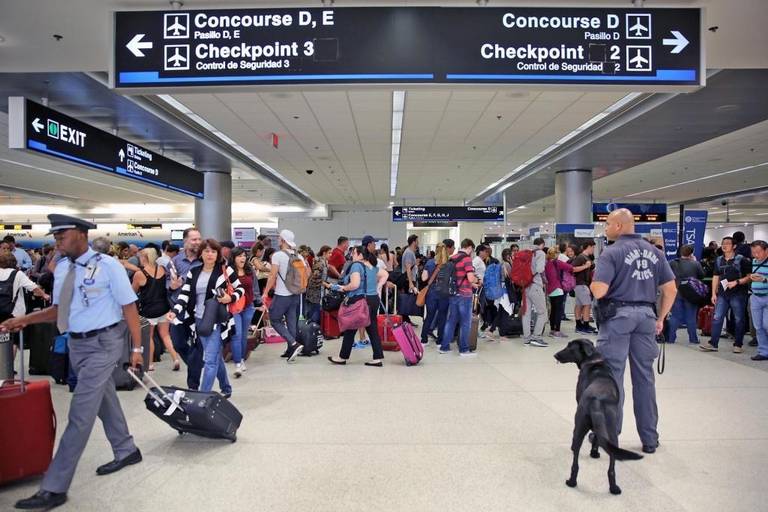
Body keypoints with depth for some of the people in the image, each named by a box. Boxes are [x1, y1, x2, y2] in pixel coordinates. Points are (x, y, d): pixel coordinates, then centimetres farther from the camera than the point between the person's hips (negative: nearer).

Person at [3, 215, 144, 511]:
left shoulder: (107, 266, -14)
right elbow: (59, 309, 14)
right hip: (77, 344, 7)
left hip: (103, 343, -7)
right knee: (104, 401, 20)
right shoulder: (61, 268, 5)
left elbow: (129, 307, -13)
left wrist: (136, 348, -14)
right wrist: (25, 320, -1)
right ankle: (126, 452, 39)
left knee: (81, 412, -6)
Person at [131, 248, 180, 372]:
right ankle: (176, 359, 3)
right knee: (165, 335, 13)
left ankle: (150, 363, 21)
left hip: (148, 310, -4)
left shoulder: (139, 274, -13)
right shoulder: (161, 269, -2)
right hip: (163, 308, 4)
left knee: (149, 337, 13)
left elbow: (133, 292, 3)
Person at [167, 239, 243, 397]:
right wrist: (175, 311, -16)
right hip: (199, 321, 5)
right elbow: (184, 294, -1)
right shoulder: (193, 272, 6)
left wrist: (231, 298, -16)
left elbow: (240, 288, 3)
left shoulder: (225, 269, -5)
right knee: (216, 357, 17)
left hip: (217, 321, -5)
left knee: (210, 359, -9)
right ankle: (226, 389, 34)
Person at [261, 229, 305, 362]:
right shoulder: (299, 256, 7)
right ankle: (291, 350, 17)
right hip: (296, 294, 6)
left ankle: (293, 344, -7)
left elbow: (273, 275, -15)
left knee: (275, 320, 7)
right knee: (292, 322, 12)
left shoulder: (278, 255, -12)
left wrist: (265, 292, -9)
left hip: (282, 295, -6)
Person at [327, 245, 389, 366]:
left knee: (350, 330, 5)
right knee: (372, 329, 9)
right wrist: (377, 286, 18)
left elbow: (355, 284, -23)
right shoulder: (372, 266, 13)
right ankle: (378, 358, 8)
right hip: (374, 299, 8)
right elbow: (385, 274, 25)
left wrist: (342, 288, -8)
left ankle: (343, 357, 18)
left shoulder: (356, 265, -12)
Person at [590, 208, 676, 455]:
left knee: (612, 375, 3)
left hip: (618, 315, -5)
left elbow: (599, 291, -18)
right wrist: (660, 318, 16)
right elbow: (671, 289, 8)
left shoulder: (612, 252, -9)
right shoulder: (654, 252, 9)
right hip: (646, 315, 5)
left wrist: (592, 283, 4)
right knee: (645, 377, 12)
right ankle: (649, 439, 21)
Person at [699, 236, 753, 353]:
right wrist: (714, 293, 8)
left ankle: (738, 345, 16)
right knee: (717, 318, 1)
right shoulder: (719, 260, 10)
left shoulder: (741, 260, -5)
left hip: (738, 294, -4)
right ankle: (713, 344, 4)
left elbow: (749, 277, -6)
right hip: (722, 294, 4)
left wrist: (736, 282, -20)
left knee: (739, 319, 5)